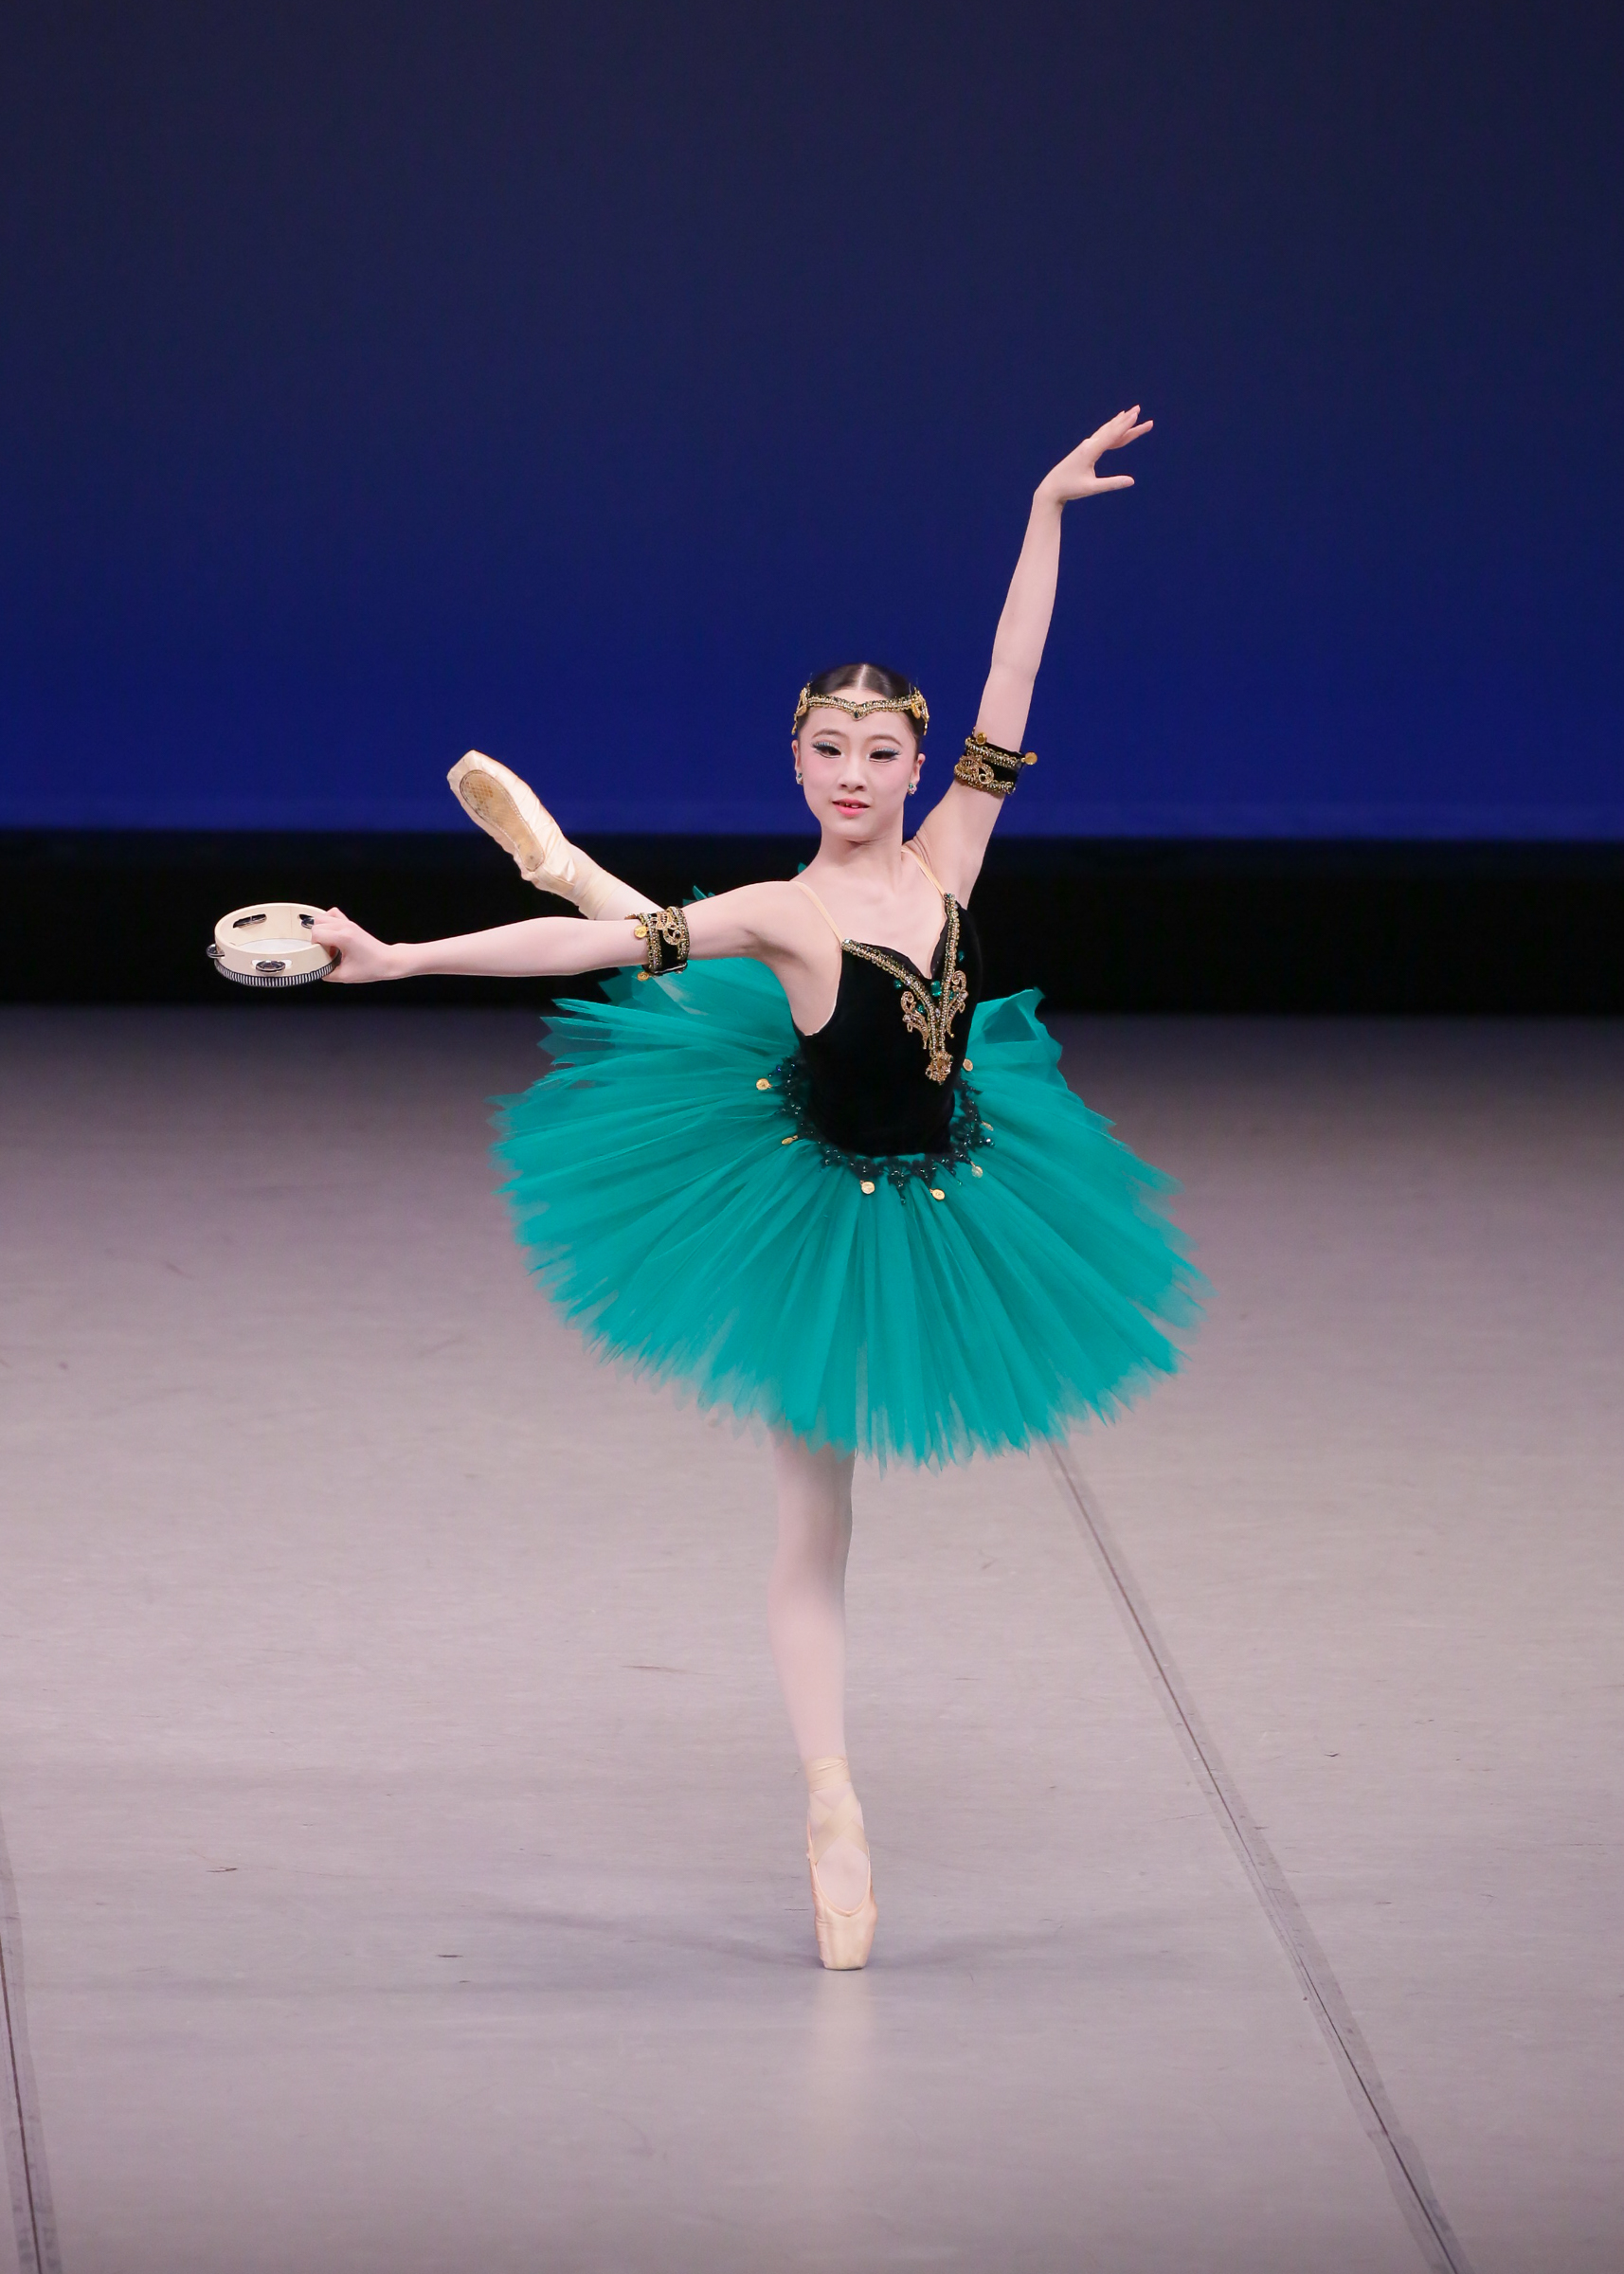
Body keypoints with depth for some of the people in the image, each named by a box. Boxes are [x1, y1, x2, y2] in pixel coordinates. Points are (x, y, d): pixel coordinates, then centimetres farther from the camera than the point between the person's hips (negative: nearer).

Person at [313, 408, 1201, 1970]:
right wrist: (400, 959, -31)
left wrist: (1046, 514, -18)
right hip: (814, 1210, -5)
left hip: (937, 1198, 6)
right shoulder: (781, 915, -24)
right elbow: (595, 946, -25)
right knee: (816, 1513, 6)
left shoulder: (944, 859, -13)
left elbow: (1008, 691, -15)